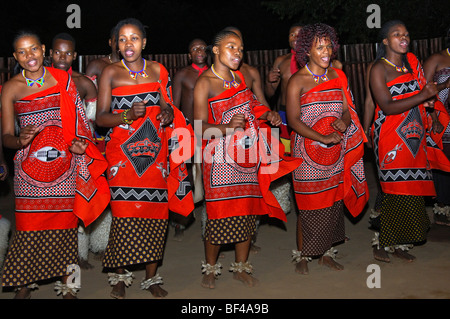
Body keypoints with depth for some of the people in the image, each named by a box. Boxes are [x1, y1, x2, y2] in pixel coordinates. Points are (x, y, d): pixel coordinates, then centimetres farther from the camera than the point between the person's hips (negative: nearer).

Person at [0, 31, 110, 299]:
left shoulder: (63, 79, 5)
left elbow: (78, 120, 12)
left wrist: (78, 143, -5)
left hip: (63, 163, 1)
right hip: (29, 166, 0)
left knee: (65, 222, 3)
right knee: (29, 225, -1)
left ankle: (67, 284, 16)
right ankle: (25, 284, 16)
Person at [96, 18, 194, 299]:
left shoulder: (158, 70, 10)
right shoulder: (111, 73, 2)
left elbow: (168, 108, 16)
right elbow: (101, 118, -3)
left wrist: (168, 114, -7)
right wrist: (128, 115, -19)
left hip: (155, 152, 2)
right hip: (123, 153, -2)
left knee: (155, 212, 1)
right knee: (125, 213, -7)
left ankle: (151, 277, 15)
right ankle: (120, 276, 13)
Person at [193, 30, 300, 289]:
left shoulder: (239, 76, 12)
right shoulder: (204, 83, -8)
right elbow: (200, 126, -13)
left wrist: (268, 114, 6)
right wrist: (227, 127, -29)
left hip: (249, 154, 6)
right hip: (222, 158, -6)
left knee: (248, 211, 9)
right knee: (221, 214, -3)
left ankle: (241, 267, 24)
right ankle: (211, 269, 18)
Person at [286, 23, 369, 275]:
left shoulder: (338, 76, 8)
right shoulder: (297, 81, -8)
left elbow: (347, 110, 10)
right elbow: (294, 120, -13)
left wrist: (345, 122, -14)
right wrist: (322, 138, -22)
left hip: (336, 151, 5)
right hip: (308, 152, -5)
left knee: (334, 202, 11)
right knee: (309, 205, 1)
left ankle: (327, 253, 27)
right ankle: (302, 255, 19)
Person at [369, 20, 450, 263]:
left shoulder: (412, 61, 12)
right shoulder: (379, 69, -7)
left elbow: (422, 90, 20)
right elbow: (387, 107, -15)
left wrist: (428, 101, -2)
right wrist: (421, 96, -20)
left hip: (415, 136, 6)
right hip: (391, 138, -6)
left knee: (412, 191, 5)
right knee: (396, 192, -6)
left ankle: (399, 243, 17)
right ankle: (382, 244, 8)